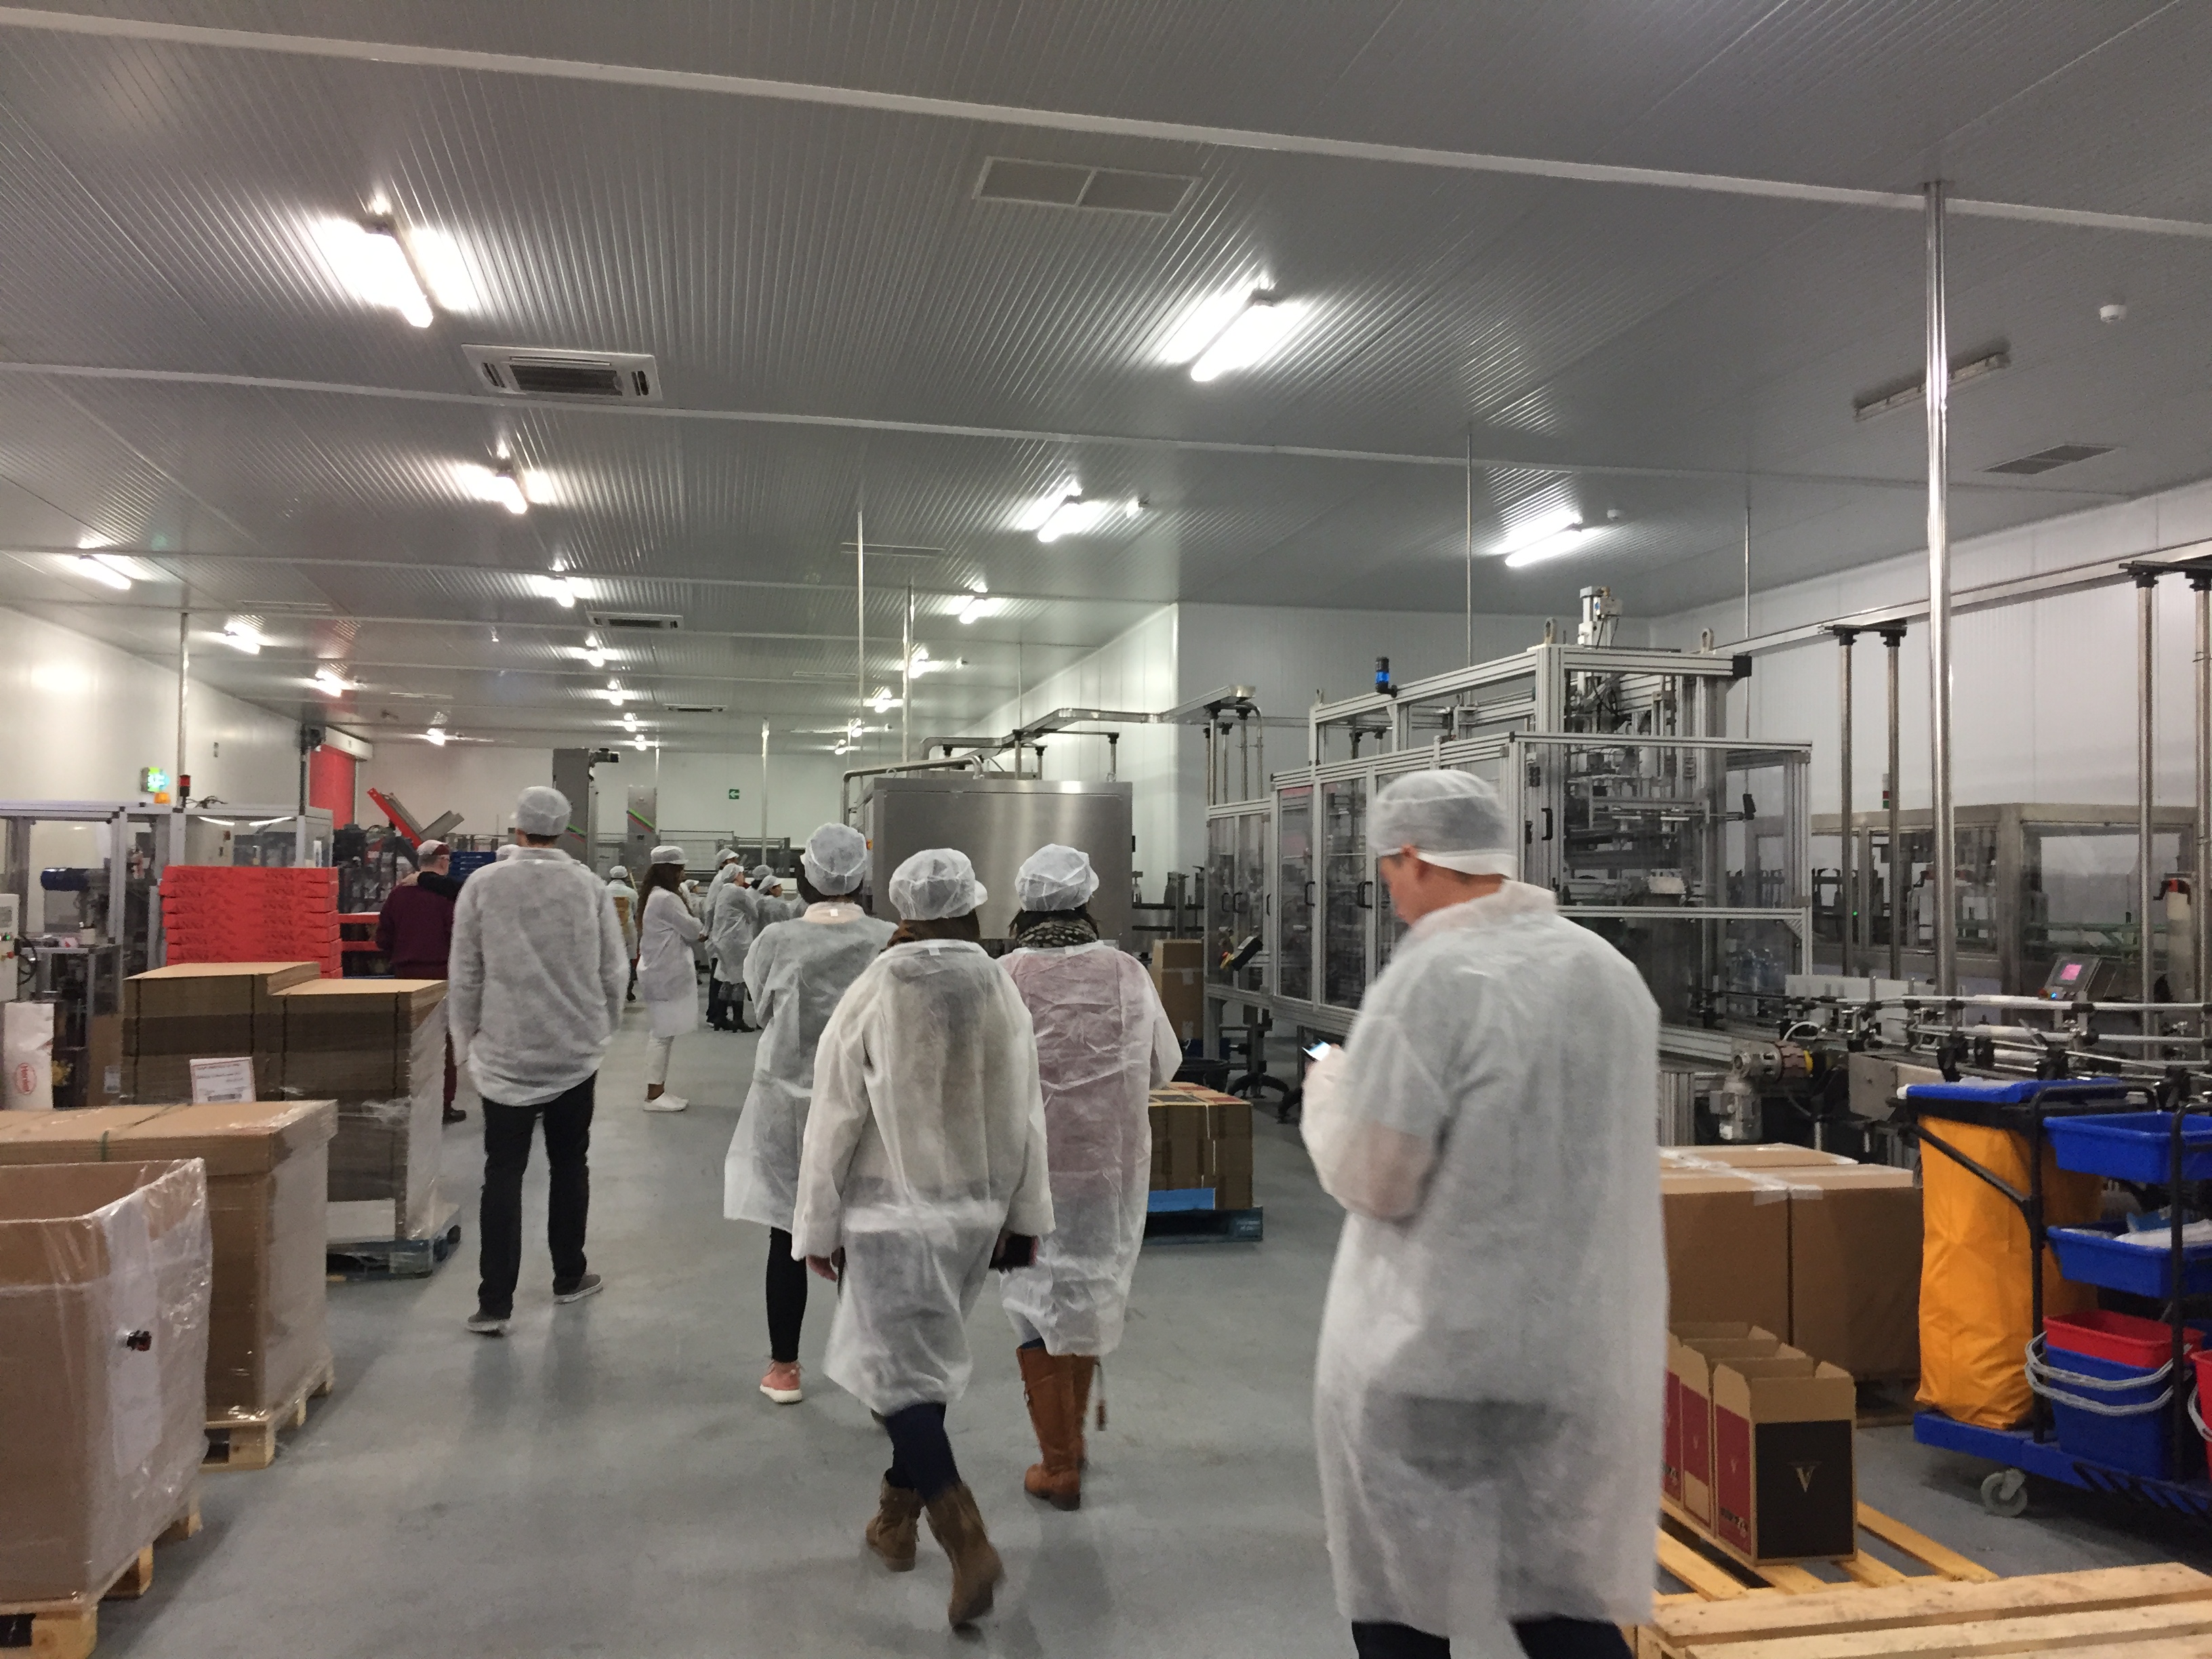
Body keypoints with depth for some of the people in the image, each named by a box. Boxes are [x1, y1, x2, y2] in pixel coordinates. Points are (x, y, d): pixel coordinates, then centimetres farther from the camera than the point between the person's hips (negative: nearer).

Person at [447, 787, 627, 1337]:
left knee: (504, 1174, 3)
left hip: (505, 1050, -1)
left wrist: (467, 1038, 8)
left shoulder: (483, 883, -8)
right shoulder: (590, 887, -5)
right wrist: (602, 1029, 15)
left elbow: (464, 973, -5)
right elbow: (614, 971, 0)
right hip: (576, 1049, 1)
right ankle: (569, 1277, 26)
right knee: (570, 1164, 16)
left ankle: (495, 1303, -1)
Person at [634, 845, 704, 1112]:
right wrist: (685, 902, 4)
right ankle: (654, 1095, -1)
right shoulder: (667, 899, -19)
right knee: (664, 1034, -6)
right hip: (666, 975, -11)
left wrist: (694, 936, 4)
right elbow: (693, 930, -13)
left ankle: (658, 1090, 18)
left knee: (663, 1033, 13)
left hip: (663, 972, 11)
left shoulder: (657, 896, 14)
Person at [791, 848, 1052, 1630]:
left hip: (892, 1213, -4)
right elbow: (1025, 1115, 2)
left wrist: (818, 1224, 1)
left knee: (903, 1376, 0)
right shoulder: (1002, 991, -3)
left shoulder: (874, 992, -13)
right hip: (976, 1211, 5)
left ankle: (969, 1541, -12)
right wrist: (1024, 1214, 12)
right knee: (922, 1362, 19)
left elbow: (835, 1116, -9)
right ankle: (896, 1517, 34)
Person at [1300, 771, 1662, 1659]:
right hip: (1583, 1349, 6)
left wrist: (1331, 1090, 3)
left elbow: (1371, 1181, -16)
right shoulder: (1612, 969, 4)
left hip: (1435, 1352, -6)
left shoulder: (1429, 979, -19)